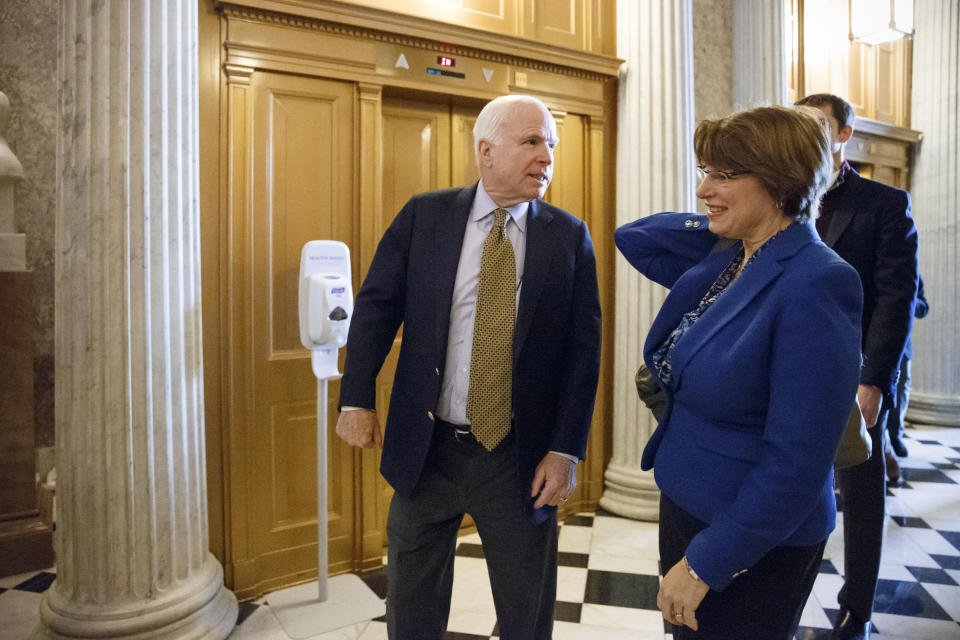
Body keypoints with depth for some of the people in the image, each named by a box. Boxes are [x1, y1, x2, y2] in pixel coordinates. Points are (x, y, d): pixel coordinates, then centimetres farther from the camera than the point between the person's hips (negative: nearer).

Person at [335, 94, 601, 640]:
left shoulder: (570, 237, -3)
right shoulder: (423, 216, -1)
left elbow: (584, 348, -5)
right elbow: (376, 307, 0)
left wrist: (566, 450, -9)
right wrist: (357, 399, -7)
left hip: (522, 459, 0)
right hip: (425, 450, 1)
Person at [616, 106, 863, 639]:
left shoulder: (816, 285, -24)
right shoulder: (722, 258, -1)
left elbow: (797, 460, -25)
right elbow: (633, 238, 12)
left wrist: (706, 562, -19)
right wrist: (724, 227, -1)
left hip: (752, 544, -7)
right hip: (685, 504, 7)